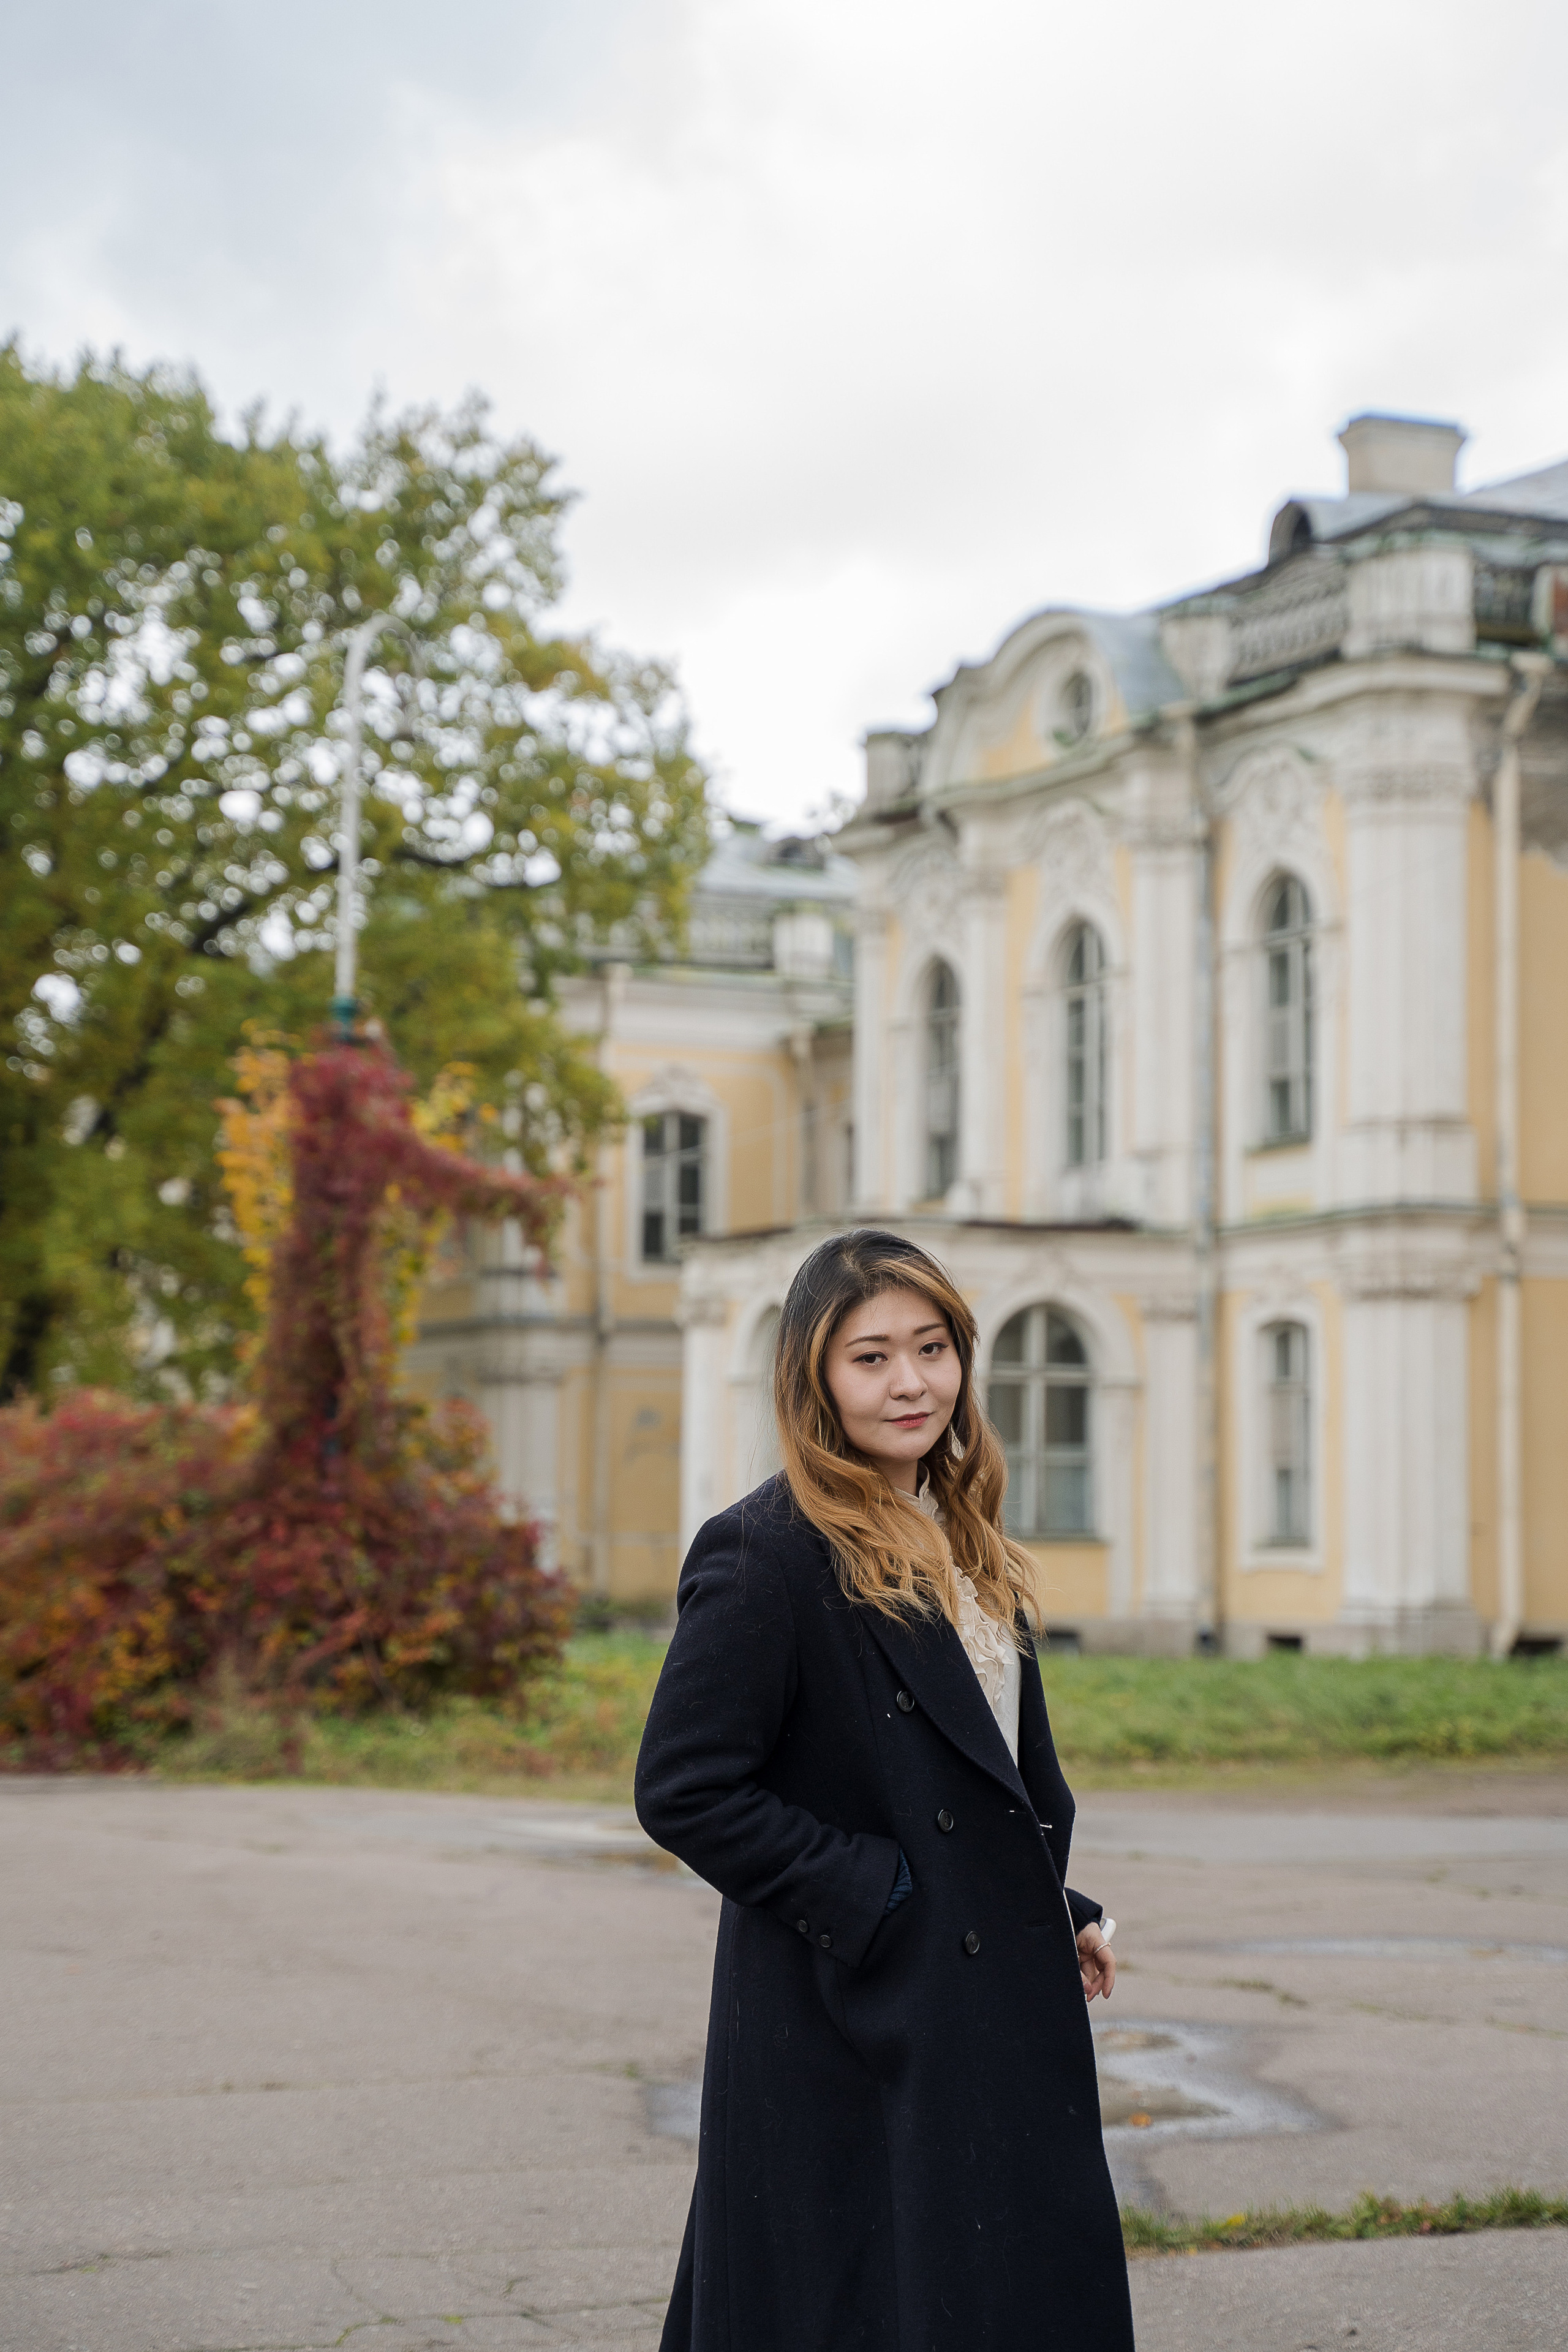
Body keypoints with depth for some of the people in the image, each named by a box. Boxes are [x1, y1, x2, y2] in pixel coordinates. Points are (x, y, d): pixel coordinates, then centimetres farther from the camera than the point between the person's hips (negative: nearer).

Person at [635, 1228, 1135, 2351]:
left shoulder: (962, 1547, 12)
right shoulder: (765, 1555, -15)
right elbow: (682, 1791, -18)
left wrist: (1056, 1912, 11)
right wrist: (871, 1896, -17)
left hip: (995, 2006, 8)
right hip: (857, 2032, -8)